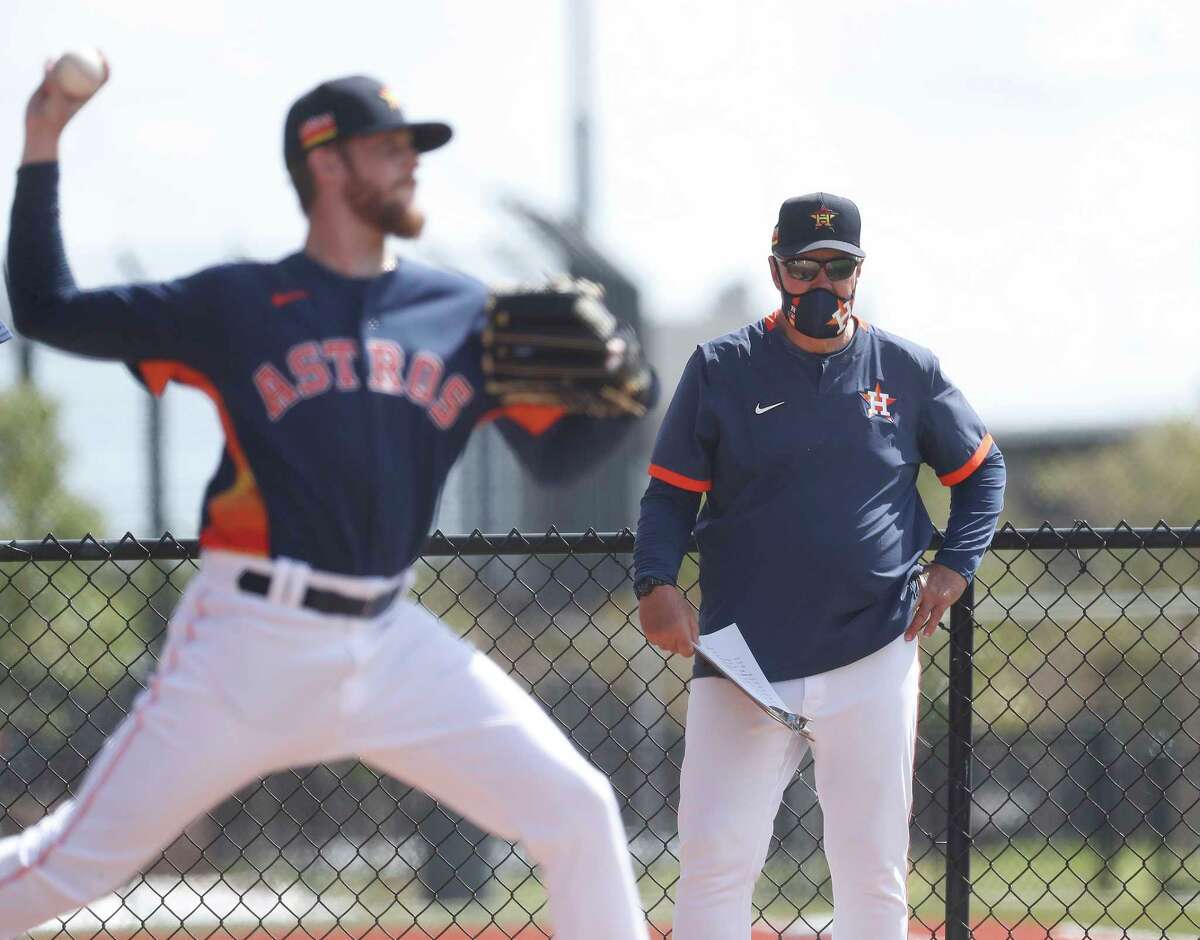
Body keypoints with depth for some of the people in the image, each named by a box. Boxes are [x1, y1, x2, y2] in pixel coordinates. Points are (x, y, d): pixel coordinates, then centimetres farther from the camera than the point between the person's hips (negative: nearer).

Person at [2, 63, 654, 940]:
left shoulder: (462, 315, 10)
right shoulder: (235, 305, 2)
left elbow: (554, 450, 13)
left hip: (391, 643, 3)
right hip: (250, 639, -3)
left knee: (578, 812, -5)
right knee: (72, 865, -3)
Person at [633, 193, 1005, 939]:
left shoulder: (907, 370, 6)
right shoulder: (721, 369, 2)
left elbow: (983, 470, 17)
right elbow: (671, 492, 4)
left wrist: (954, 567, 3)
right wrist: (657, 583, -14)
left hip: (872, 655, 1)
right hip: (743, 656, -1)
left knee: (874, 867, 5)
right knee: (715, 857, -8)